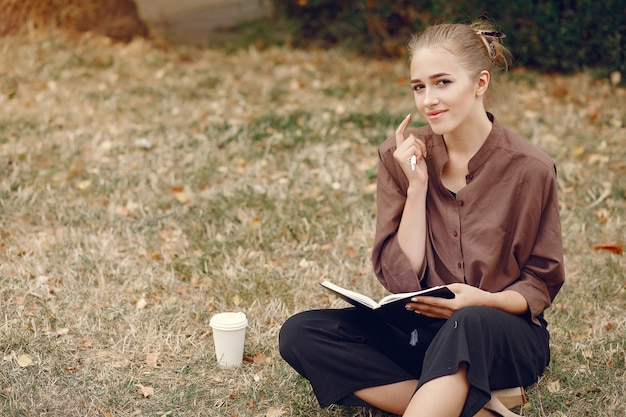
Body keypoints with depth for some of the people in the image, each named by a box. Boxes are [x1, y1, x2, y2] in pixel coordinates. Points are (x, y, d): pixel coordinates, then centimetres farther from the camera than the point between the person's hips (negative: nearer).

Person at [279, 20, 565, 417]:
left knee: (469, 324, -40)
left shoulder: (529, 168, -9)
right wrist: (417, 185, -14)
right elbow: (400, 278, -6)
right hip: (419, 328, 4)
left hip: (504, 335, -4)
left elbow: (540, 284, 0)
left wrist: (483, 301, -21)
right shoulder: (402, 156, -3)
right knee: (299, 333, -20)